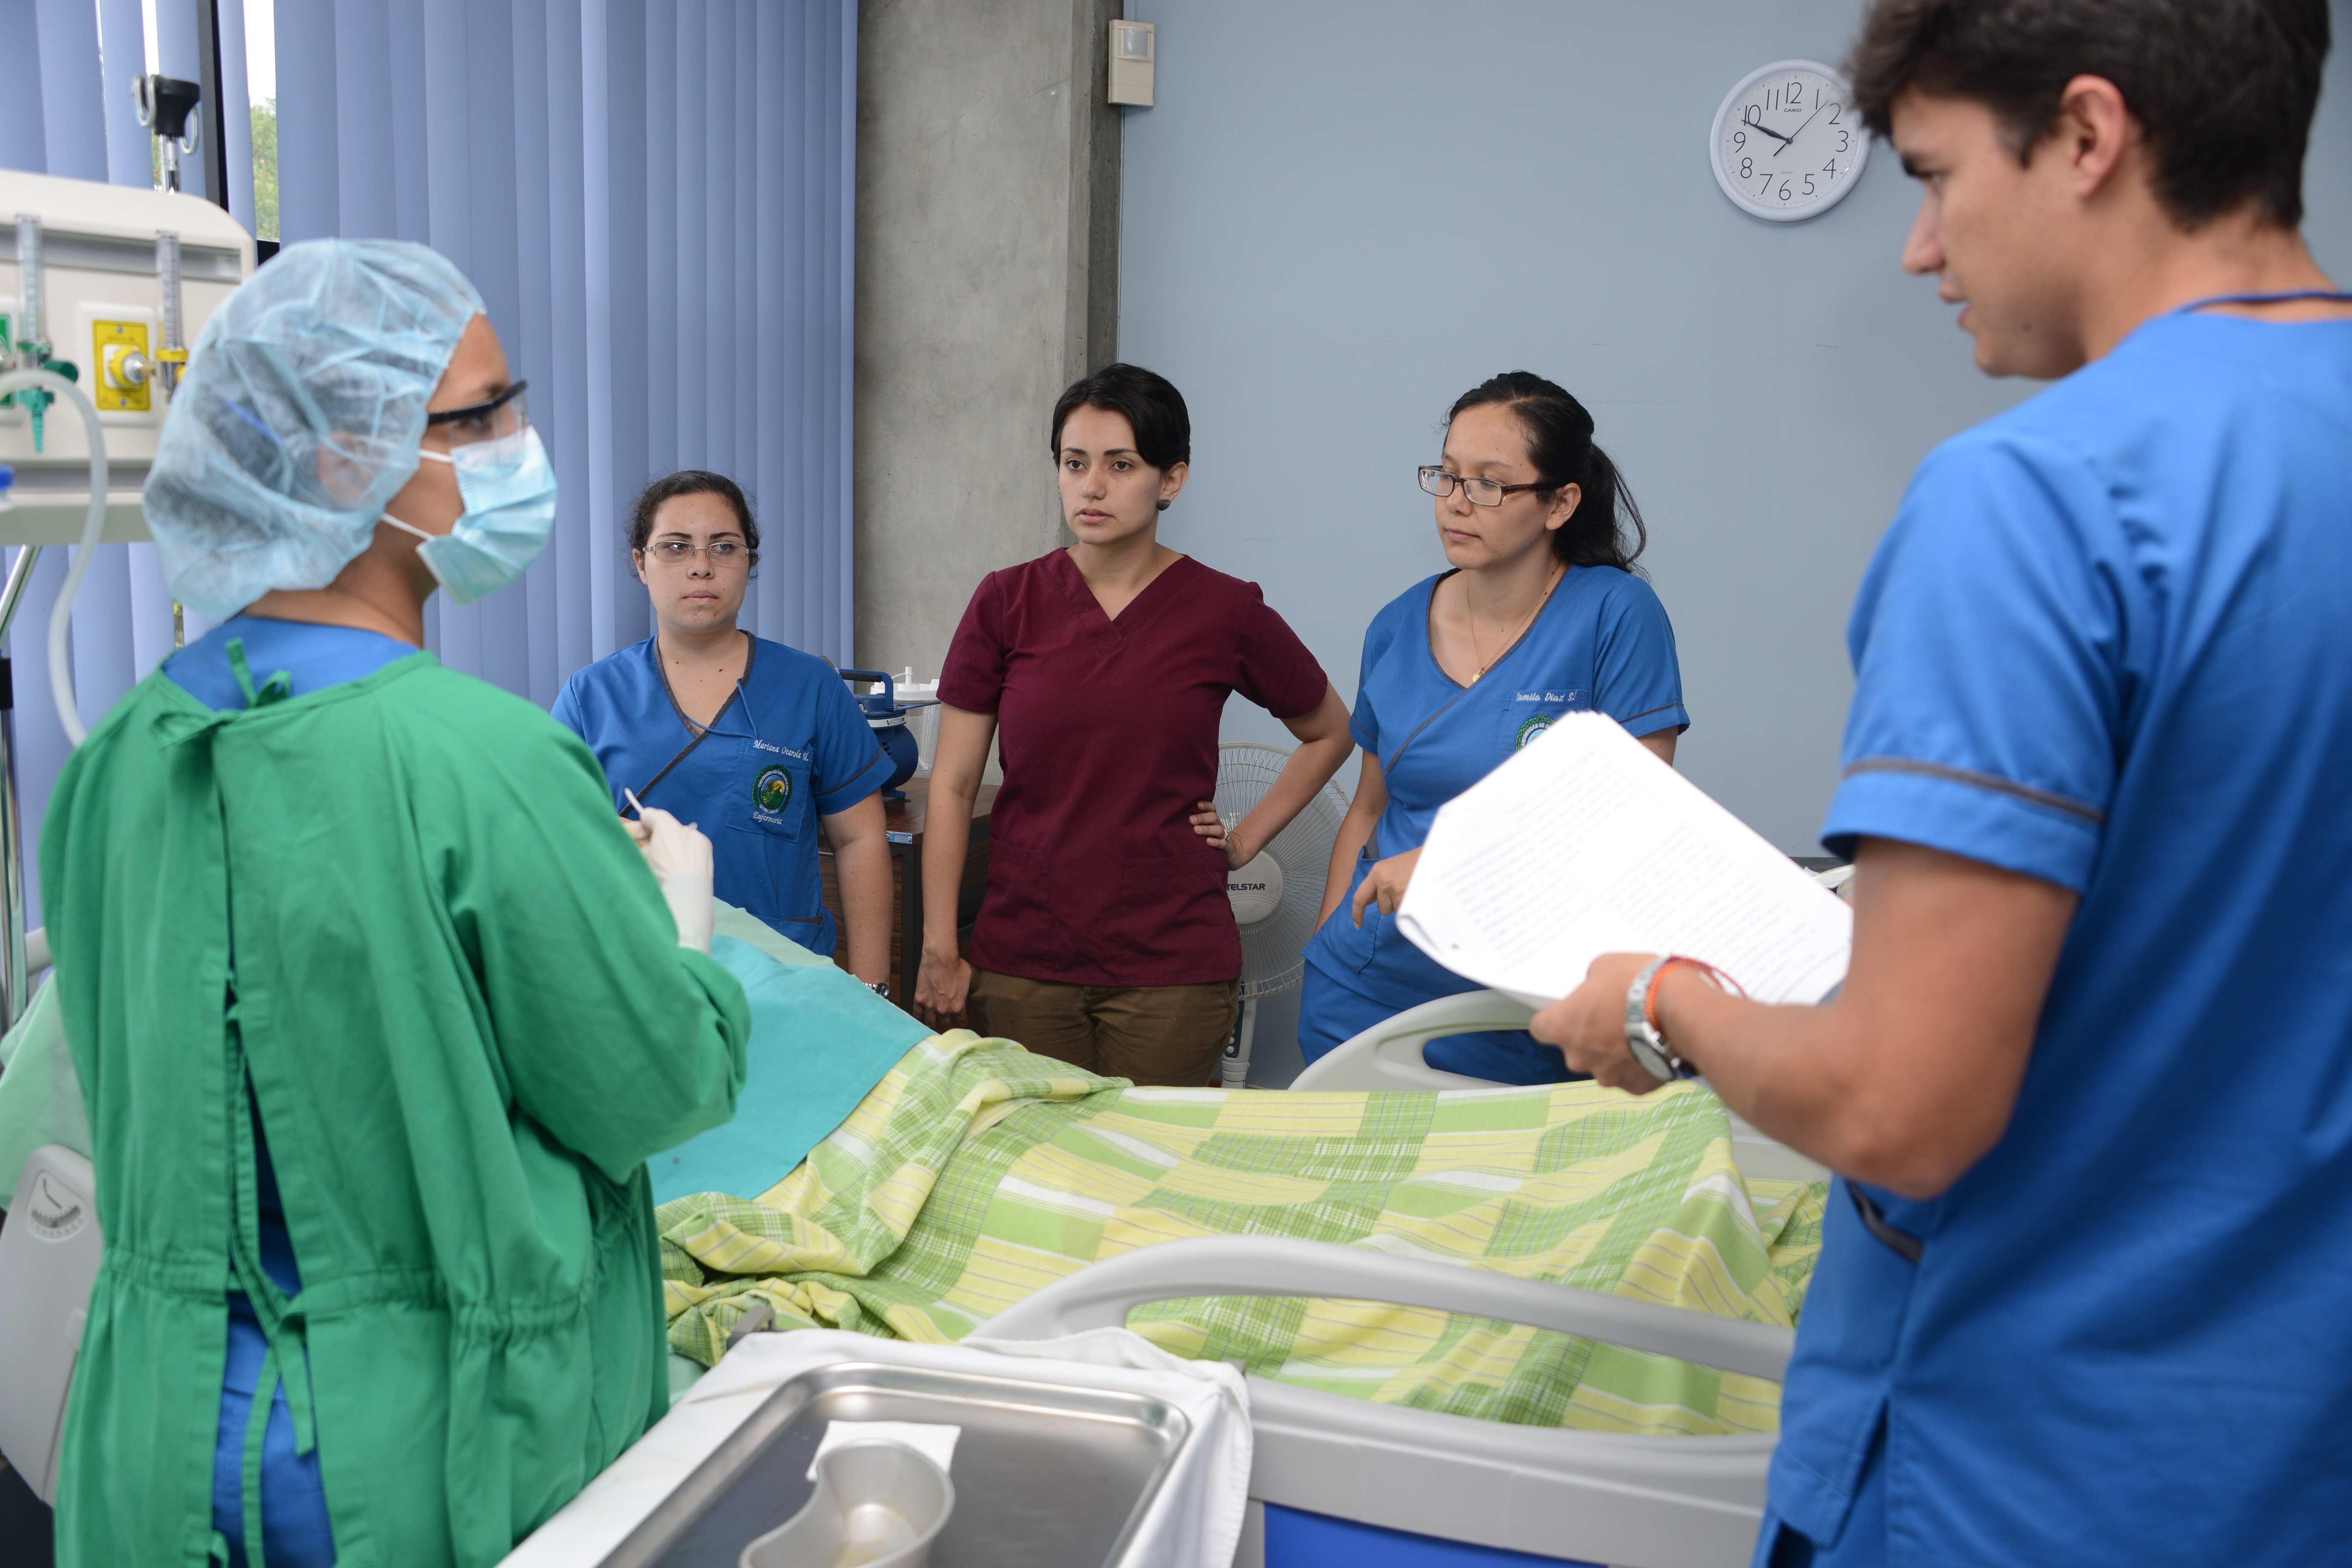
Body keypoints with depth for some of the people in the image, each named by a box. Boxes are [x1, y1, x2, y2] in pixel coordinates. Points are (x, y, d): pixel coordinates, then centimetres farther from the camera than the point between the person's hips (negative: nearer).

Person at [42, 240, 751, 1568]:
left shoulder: (120, 757, -3)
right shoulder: (484, 758, -24)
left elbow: (126, 1078, 11)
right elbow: (661, 1092, -16)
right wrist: (683, 914, 4)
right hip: (440, 1450, -6)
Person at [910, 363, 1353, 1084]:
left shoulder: (1225, 612, -2)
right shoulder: (1007, 602, 1)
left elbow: (1330, 732, 15)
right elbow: (952, 785, 2)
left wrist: (1245, 840, 5)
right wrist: (939, 951, -2)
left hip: (1173, 970, -1)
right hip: (1020, 963, 1)